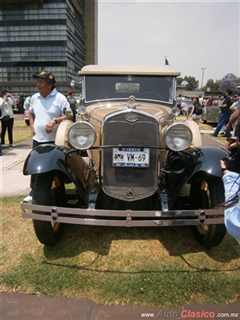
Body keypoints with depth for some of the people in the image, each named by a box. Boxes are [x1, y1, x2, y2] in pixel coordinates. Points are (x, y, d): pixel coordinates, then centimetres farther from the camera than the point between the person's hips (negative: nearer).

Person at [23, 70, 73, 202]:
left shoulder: (60, 98, -7)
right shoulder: (34, 98, 10)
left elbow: (69, 116, -8)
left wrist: (55, 121, -22)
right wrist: (31, 126, 12)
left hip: (55, 141, -5)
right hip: (37, 139, 5)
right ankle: (34, 191, 28)